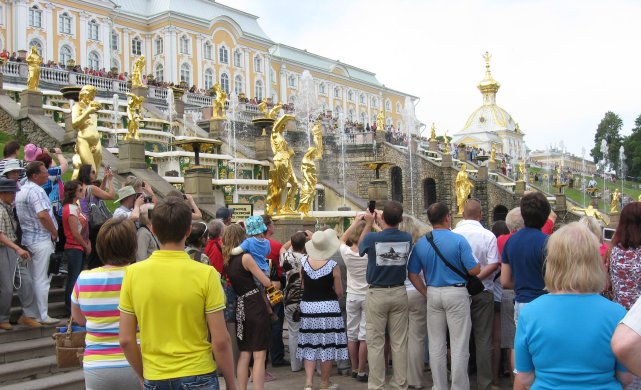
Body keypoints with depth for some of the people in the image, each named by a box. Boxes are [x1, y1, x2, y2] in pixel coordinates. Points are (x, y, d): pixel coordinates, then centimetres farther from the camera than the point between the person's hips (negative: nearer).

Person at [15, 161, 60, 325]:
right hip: (41, 239, -9)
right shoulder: (36, 191, -17)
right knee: (42, 279, -3)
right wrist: (55, 232, -15)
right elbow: (43, 215, -28)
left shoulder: (21, 190, 14)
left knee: (33, 278, 15)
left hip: (27, 238, 9)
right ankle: (43, 316, 2)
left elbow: (22, 214, 18)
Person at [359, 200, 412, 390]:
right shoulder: (407, 238, -5)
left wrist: (369, 223, 18)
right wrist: (382, 224, 26)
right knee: (399, 342, 8)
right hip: (399, 293, 3)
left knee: (375, 343, 4)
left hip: (377, 294, -3)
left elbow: (360, 246, 10)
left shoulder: (372, 238, -14)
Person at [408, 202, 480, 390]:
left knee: (436, 345, 12)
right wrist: (477, 263, 9)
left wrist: (427, 293, 10)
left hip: (433, 294, 4)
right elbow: (474, 270, -12)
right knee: (459, 345, 3)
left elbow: (412, 275, 3)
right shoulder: (458, 240, -12)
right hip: (456, 292, -4)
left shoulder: (420, 243, 1)